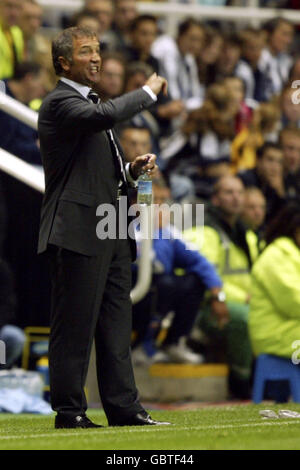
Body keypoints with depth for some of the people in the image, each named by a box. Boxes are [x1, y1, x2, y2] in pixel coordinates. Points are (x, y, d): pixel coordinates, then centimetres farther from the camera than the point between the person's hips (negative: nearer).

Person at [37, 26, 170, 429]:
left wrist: (132, 170, 10)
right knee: (74, 326, -5)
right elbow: (105, 116, -29)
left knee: (116, 327, 9)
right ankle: (69, 411, 0)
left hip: (111, 231, 9)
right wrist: (149, 92, -15)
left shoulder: (90, 104, 23)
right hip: (78, 233, -9)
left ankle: (124, 409, 12)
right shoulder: (59, 104, -8)